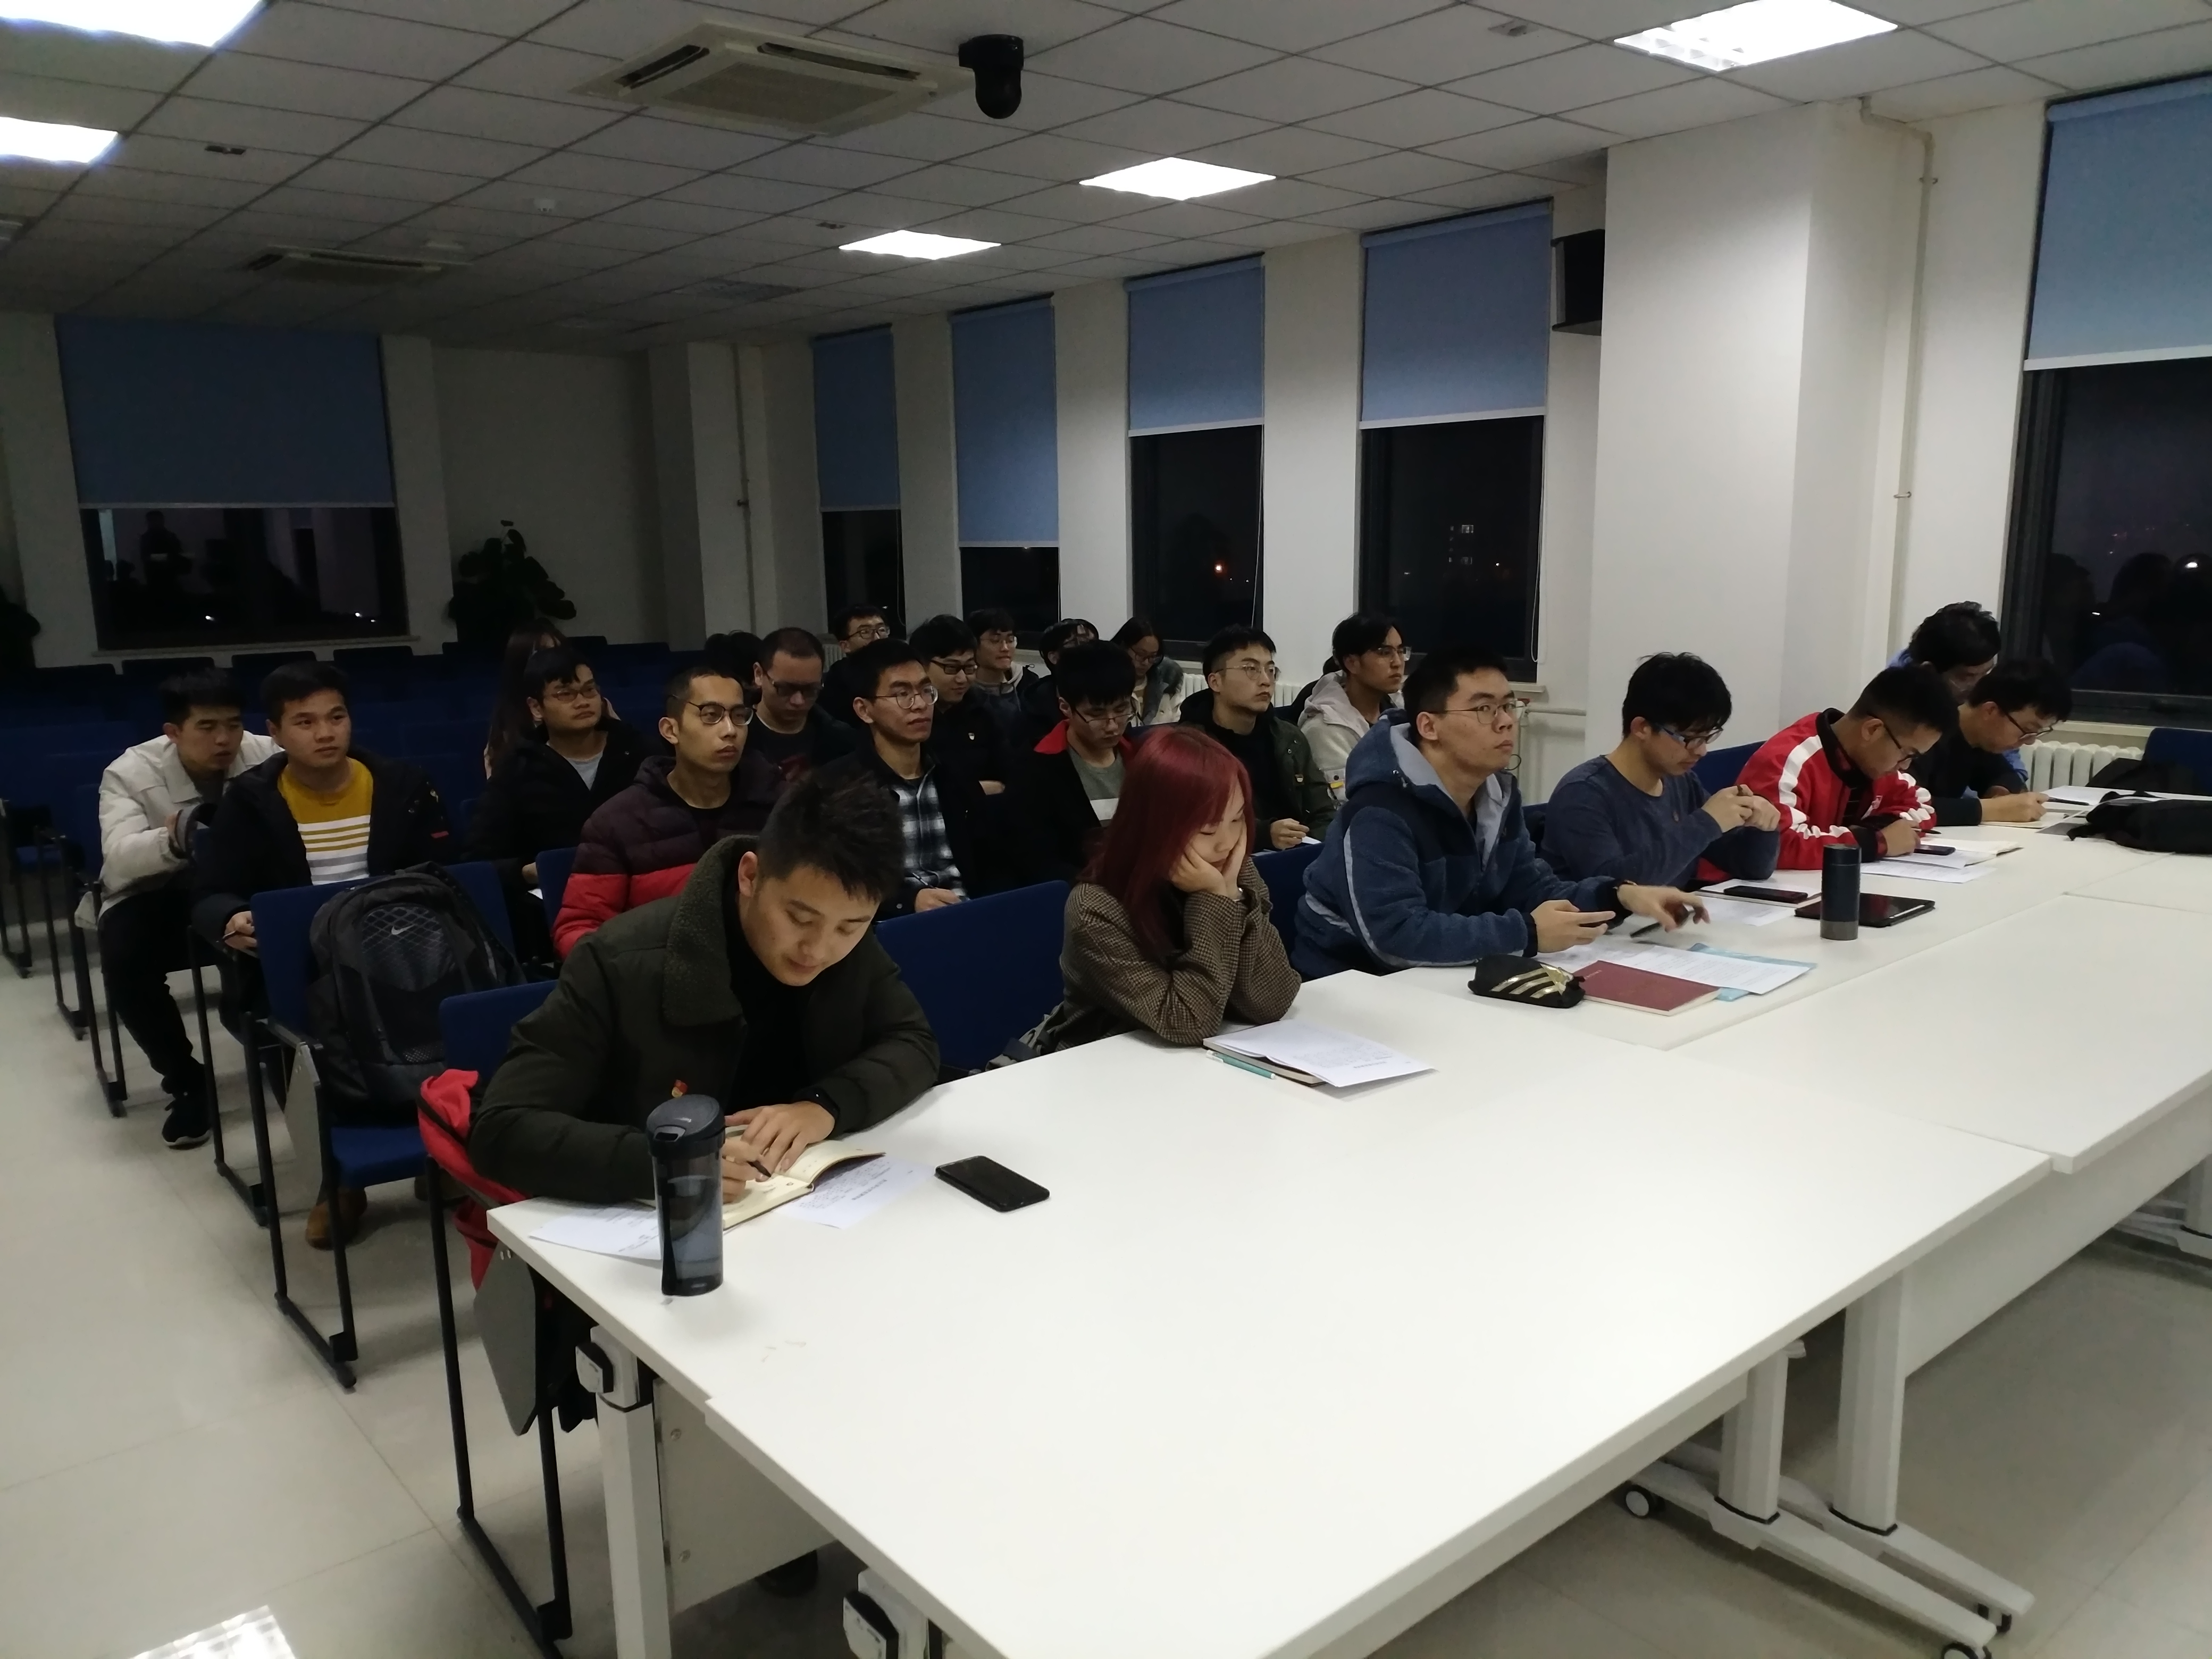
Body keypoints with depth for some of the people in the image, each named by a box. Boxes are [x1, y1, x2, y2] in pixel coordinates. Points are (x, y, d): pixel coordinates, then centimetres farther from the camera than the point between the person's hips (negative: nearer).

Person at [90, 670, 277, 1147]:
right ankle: (186, 1080, -10)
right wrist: (174, 839, -51)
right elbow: (120, 857, -29)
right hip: (156, 894, -1)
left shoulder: (265, 756, -11)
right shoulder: (130, 772, -15)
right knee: (123, 962, -30)